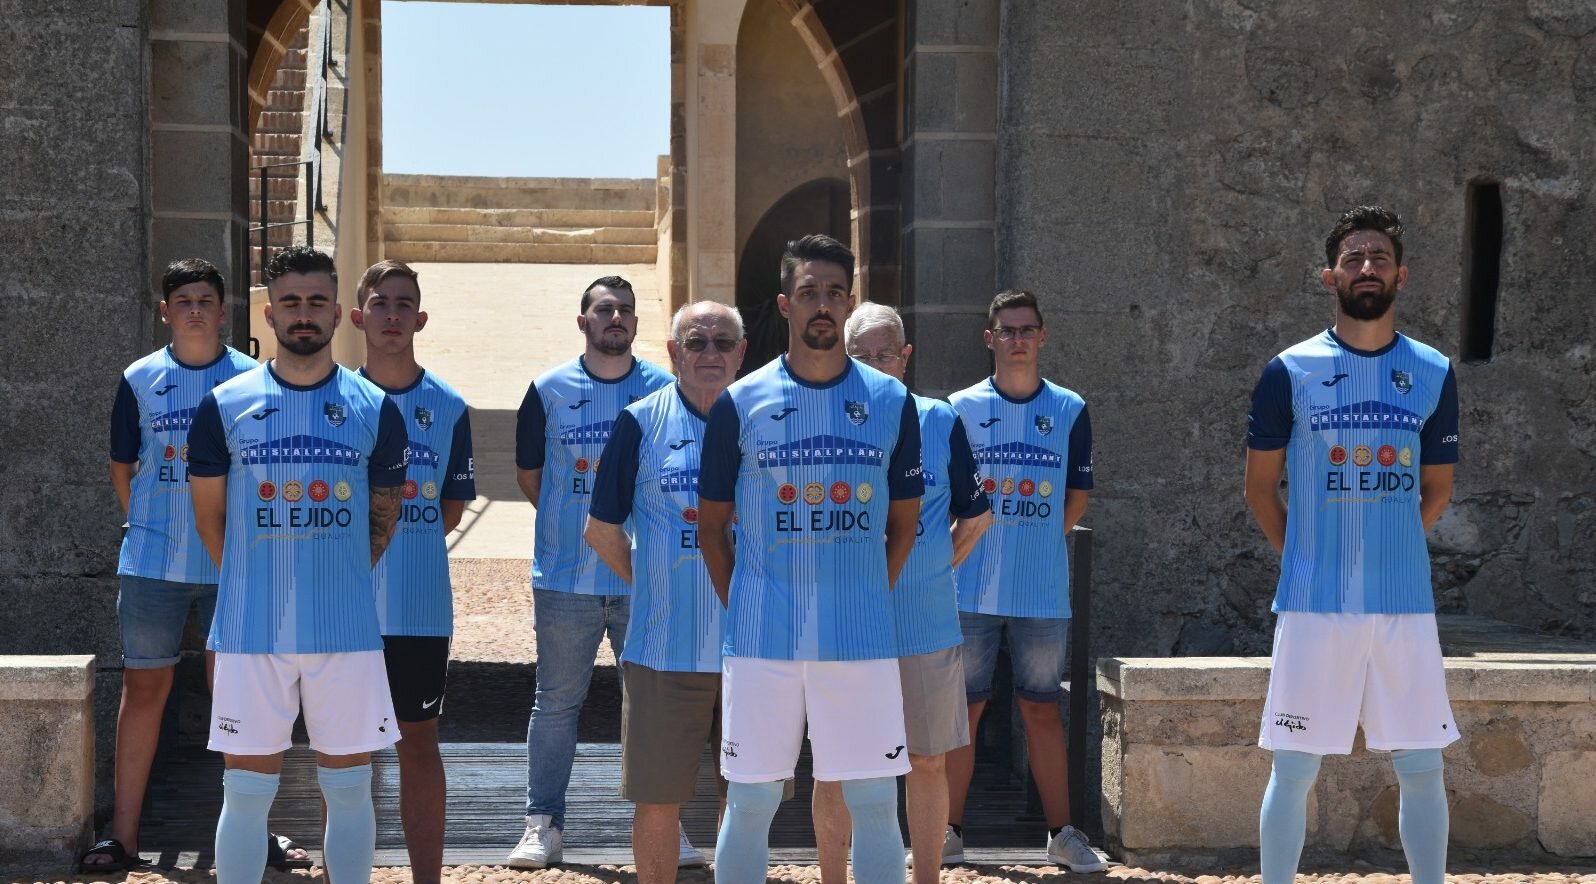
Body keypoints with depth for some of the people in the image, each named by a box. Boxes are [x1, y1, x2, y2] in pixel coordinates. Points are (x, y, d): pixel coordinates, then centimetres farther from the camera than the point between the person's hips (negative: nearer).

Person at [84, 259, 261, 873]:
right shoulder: (140, 380, 4)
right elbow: (122, 467, 12)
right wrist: (148, 529, 8)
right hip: (152, 564, 1)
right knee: (143, 687, 3)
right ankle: (123, 837, 7)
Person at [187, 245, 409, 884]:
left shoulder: (375, 409, 2)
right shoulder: (225, 406, 0)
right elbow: (210, 517, 9)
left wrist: (338, 583, 12)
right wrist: (257, 584, 11)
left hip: (347, 631, 1)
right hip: (251, 632, -1)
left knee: (349, 787, 8)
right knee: (246, 790, 3)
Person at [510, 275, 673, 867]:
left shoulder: (665, 390, 4)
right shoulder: (549, 391, 4)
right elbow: (528, 475, 11)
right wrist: (576, 523, 6)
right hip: (566, 579, 0)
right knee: (556, 703, 4)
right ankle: (543, 824, 12)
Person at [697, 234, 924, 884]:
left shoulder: (891, 403, 4)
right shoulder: (740, 404, 1)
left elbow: (903, 524, 12)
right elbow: (712, 525, 7)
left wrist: (862, 600, 8)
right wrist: (741, 608, 2)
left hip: (863, 639, 1)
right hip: (761, 639, -1)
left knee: (875, 803, 4)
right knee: (751, 801, 4)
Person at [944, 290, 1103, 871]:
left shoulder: (1070, 411, 4)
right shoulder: (961, 408, 2)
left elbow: (1076, 499, 10)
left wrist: (1033, 544, 7)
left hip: (1043, 594, 1)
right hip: (972, 591, 0)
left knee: (1042, 710, 5)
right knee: (965, 708, 4)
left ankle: (1061, 834, 10)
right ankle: (950, 832, 10)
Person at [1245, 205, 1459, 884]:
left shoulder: (1433, 374, 6)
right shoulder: (1291, 372, -1)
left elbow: (1436, 490, 14)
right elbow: (1260, 486, 7)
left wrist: (1384, 548, 10)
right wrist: (1307, 556, 6)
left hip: (1405, 603, 2)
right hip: (1314, 602, -2)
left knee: (1421, 768, 6)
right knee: (1294, 770, 1)